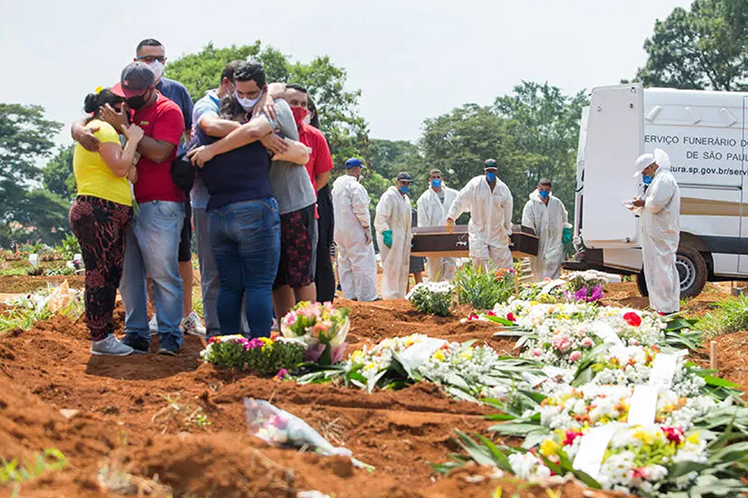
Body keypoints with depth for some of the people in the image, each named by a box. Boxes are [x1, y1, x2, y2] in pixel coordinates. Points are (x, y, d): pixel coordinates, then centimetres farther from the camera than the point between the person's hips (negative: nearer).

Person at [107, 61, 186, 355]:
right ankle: (136, 334, 10)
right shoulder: (123, 109, 15)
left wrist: (125, 127, -17)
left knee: (163, 273, -6)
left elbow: (159, 152, -17)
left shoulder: (167, 111, -5)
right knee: (128, 274, 5)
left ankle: (170, 335, 0)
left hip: (159, 206, -6)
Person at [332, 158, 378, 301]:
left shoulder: (336, 185, 11)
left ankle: (349, 293, 14)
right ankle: (366, 295, -3)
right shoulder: (356, 187, -16)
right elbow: (361, 210, -20)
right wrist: (367, 230, -13)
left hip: (339, 231, 9)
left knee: (344, 262, 12)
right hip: (354, 232, -8)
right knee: (363, 263, -4)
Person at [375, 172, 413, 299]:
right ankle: (389, 296, -8)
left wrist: (409, 237, 23)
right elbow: (380, 217, -17)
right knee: (391, 269, -10)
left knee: (403, 268, 9)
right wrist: (386, 233, -25)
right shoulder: (389, 196, -9)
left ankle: (400, 296, 14)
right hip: (391, 238, -9)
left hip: (403, 238, 9)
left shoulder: (406, 198, 20)